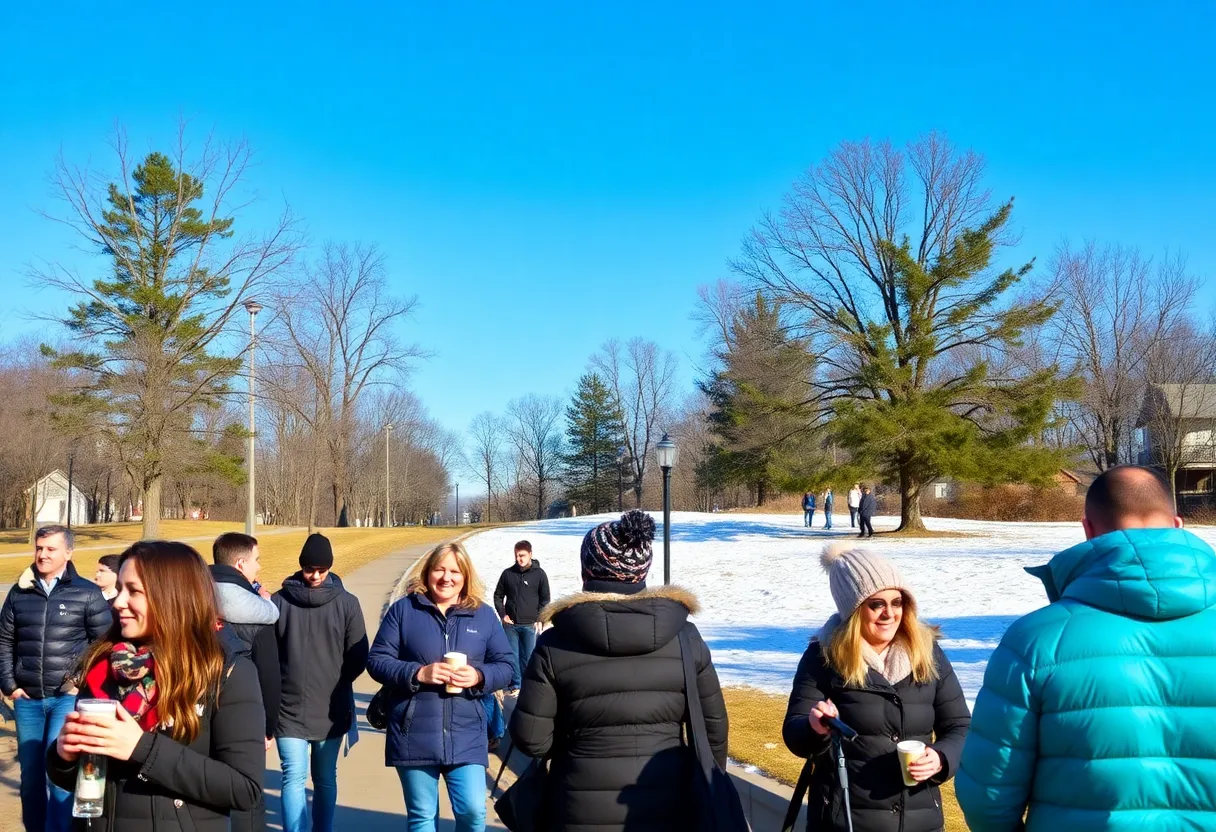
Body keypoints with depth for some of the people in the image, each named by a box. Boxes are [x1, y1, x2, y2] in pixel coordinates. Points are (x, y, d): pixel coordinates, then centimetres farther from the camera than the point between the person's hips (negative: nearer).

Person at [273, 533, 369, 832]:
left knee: (325, 780, 11)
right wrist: (280, 686, 2)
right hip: (289, 709, -1)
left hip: (331, 710, 1)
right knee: (294, 778, -5)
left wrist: (336, 685, 4)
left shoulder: (347, 603, -2)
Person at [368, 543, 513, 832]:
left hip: (466, 737, 1)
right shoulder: (404, 609, 1)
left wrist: (479, 677, -14)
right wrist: (418, 673, -16)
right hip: (414, 735, -1)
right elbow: (377, 661, -1)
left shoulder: (484, 615, 6)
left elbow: (504, 666, 7)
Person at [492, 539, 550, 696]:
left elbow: (545, 599, 3)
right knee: (512, 656, 7)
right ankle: (515, 685, 18)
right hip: (510, 624, 2)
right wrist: (503, 614, 1)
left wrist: (539, 619, -5)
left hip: (530, 625, -2)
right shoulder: (508, 573, 2)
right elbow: (498, 595, 12)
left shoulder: (539, 574, -3)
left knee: (528, 657, 3)